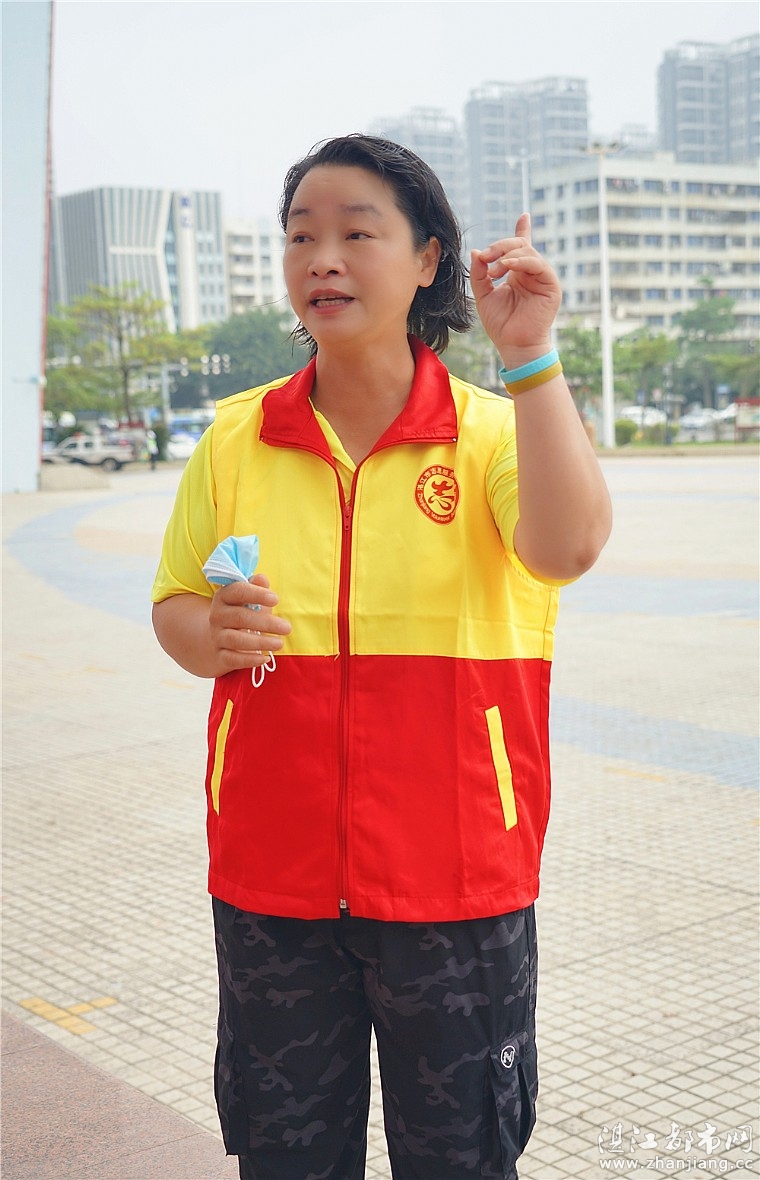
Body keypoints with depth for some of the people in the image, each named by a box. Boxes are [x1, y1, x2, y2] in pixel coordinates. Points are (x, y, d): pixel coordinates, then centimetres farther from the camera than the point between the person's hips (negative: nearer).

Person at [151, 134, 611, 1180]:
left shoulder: (491, 430, -4)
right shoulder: (235, 440, 3)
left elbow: (569, 549, -23)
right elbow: (175, 606, 10)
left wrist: (529, 356, -29)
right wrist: (211, 635, -13)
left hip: (455, 876, -2)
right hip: (270, 872, 2)